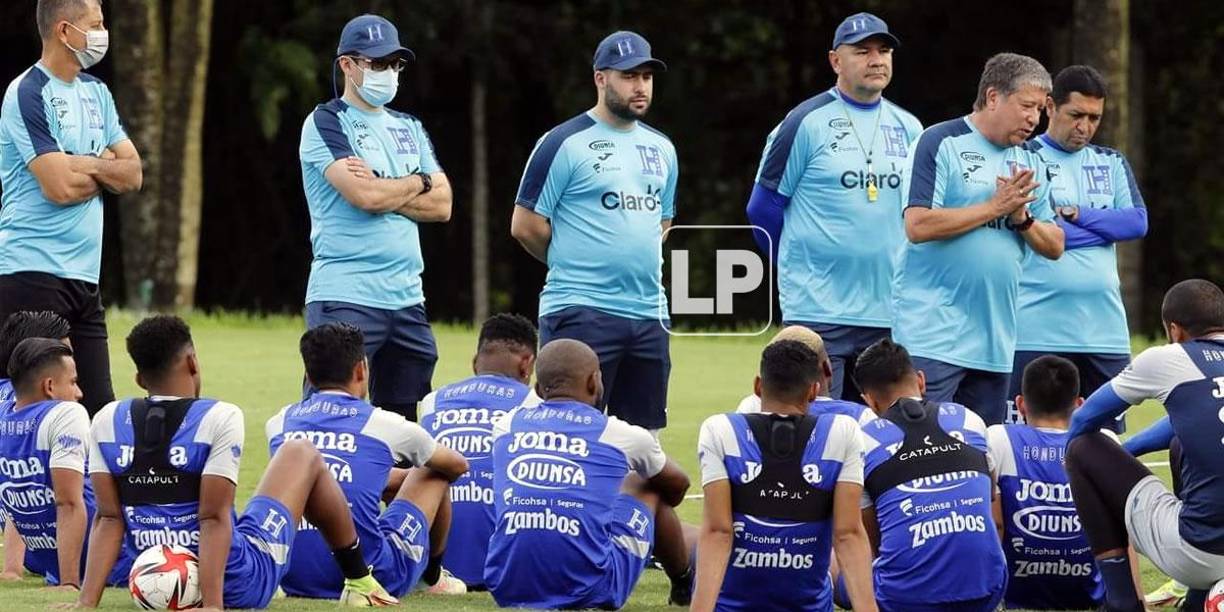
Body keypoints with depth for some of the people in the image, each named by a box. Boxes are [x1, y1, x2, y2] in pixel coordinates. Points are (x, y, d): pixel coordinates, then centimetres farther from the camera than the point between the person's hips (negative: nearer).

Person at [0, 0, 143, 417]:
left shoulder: (95, 93, 16)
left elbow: (132, 176, 12)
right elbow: (59, 187, -17)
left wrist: (85, 165, -7)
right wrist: (104, 168, 2)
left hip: (84, 274, 8)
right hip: (34, 273, -8)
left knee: (98, 407, 4)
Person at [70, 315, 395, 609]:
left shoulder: (107, 422, -4)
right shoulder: (220, 419, -17)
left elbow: (109, 518, -7)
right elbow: (214, 518, -21)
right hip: (238, 585, -5)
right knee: (303, 453, 20)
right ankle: (359, 581, 30)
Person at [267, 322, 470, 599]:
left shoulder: (279, 423, 9)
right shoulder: (383, 424, 1)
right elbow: (458, 466, 23)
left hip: (293, 579, 4)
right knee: (433, 475, 24)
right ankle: (433, 576, 43)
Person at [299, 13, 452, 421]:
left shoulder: (408, 128, 18)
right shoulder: (327, 123, -2)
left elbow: (441, 205, 8)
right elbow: (364, 196, -16)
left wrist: (382, 191, -7)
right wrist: (419, 183, 2)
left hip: (407, 300, 7)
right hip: (346, 299, -7)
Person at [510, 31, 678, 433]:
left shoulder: (661, 149, 15)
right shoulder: (565, 143, -6)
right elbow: (525, 226, -5)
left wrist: (641, 264, 13)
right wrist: (575, 264, 4)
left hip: (648, 313, 7)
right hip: (581, 312, -7)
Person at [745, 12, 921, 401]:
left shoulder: (908, 129, 13)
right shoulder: (807, 122, -4)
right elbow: (763, 207, 1)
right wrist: (802, 267, 8)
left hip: (888, 314, 6)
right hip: (818, 312, -6)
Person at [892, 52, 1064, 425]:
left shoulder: (1030, 163, 16)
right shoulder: (942, 143, -4)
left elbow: (1054, 246, 16)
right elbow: (918, 225, -15)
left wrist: (1021, 217, -5)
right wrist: (996, 206, -11)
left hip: (995, 342, 7)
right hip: (933, 336, -7)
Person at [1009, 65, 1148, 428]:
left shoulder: (1111, 164, 17)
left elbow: (1138, 222, 3)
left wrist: (1076, 214, -6)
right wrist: (1105, 226, -3)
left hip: (1104, 333, 5)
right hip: (1036, 337, -5)